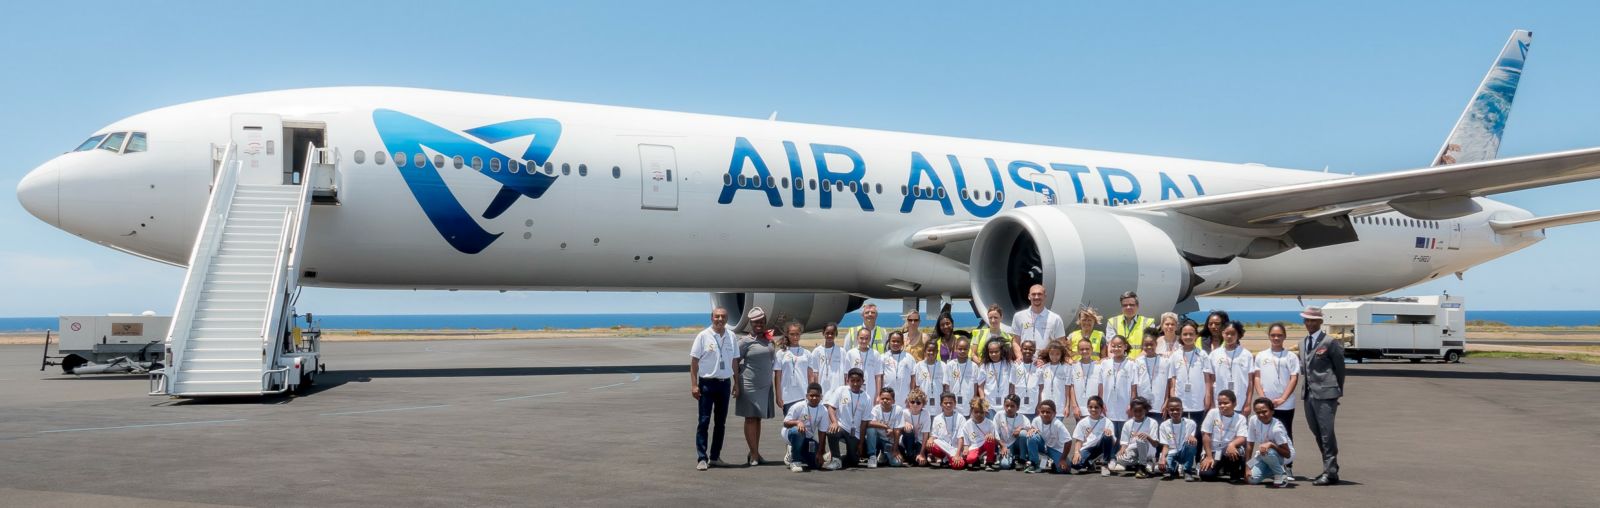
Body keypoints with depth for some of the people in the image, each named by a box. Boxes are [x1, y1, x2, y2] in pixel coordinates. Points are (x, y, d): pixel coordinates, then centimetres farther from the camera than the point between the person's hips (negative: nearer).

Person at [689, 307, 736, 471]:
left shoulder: (731, 336, 7)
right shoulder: (703, 336, -6)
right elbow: (694, 361, -5)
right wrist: (694, 385, -11)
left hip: (725, 383, 5)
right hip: (707, 383, -4)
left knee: (720, 422, 10)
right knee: (704, 421, -4)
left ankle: (715, 456, 19)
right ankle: (702, 458, -1)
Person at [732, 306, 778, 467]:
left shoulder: (769, 340, 10)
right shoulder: (745, 342, -6)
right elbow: (735, 362, -7)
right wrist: (736, 384, -12)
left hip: (765, 386, 6)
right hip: (749, 385, -6)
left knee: (758, 418, 11)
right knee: (750, 418, -1)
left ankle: (754, 453, 18)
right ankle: (754, 454, 1)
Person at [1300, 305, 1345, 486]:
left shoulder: (1330, 342, -7)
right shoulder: (1304, 343, 15)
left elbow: (1340, 367, -2)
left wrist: (1337, 390, 1)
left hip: (1325, 394, -8)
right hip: (1309, 394, 8)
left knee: (1326, 434, -6)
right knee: (1318, 434, 13)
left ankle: (1330, 473, -1)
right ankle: (1329, 469, 23)